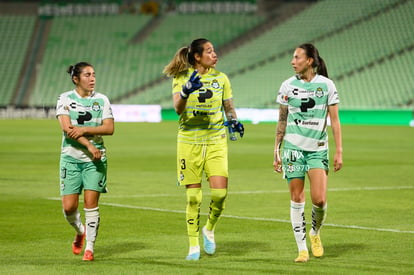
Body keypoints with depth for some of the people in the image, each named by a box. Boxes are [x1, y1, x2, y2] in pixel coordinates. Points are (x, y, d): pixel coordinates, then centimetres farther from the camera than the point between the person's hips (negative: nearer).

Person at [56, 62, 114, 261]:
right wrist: (89, 146, -19)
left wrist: (84, 129, -15)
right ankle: (80, 231, 28)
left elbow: (109, 128, -2)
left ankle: (89, 246, 2)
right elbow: (66, 128, -11)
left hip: (95, 158, 1)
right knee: (69, 206, -3)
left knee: (91, 203, -7)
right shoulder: (65, 99, 1)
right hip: (71, 157, 0)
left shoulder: (102, 100, 7)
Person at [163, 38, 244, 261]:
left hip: (216, 142, 2)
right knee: (193, 197, 1)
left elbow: (228, 107, 16)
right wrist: (186, 91, -35)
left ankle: (209, 229, 16)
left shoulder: (221, 78, 6)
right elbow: (178, 108, -16)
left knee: (220, 191, -12)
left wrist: (233, 121, -5)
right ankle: (194, 246, 12)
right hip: (189, 141, -2)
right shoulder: (181, 79, -2)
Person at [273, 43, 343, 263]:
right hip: (293, 147, 1)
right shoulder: (288, 86, 3)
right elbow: (282, 121, 9)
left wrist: (339, 151, -3)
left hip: (318, 149, -1)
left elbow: (335, 120, 2)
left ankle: (315, 233, 19)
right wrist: (276, 152, 7)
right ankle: (302, 248, 7)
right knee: (296, 199, -1)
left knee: (319, 199, -11)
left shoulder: (326, 85, -1)